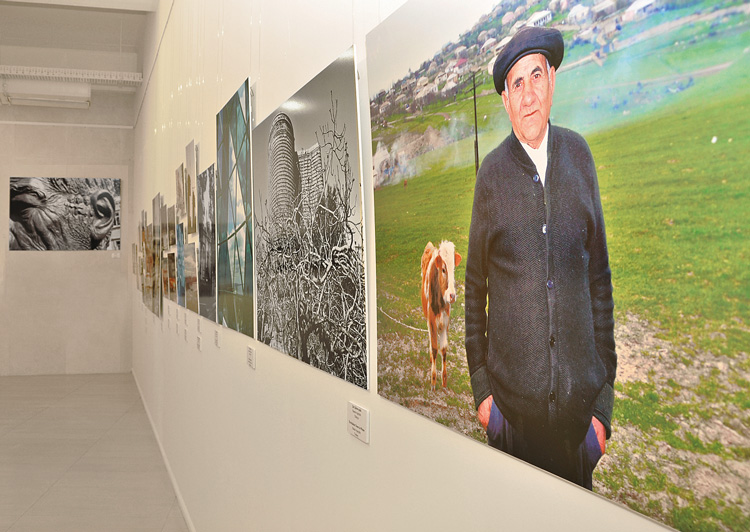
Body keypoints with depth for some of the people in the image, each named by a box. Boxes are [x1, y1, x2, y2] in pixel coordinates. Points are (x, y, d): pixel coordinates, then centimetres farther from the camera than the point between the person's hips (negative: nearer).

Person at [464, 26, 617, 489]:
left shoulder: (579, 155, 1)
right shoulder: (492, 174, -5)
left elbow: (600, 277, 4)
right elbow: (475, 286, 3)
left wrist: (605, 399, 2)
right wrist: (480, 387, 1)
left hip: (578, 397, 2)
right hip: (511, 398, -1)